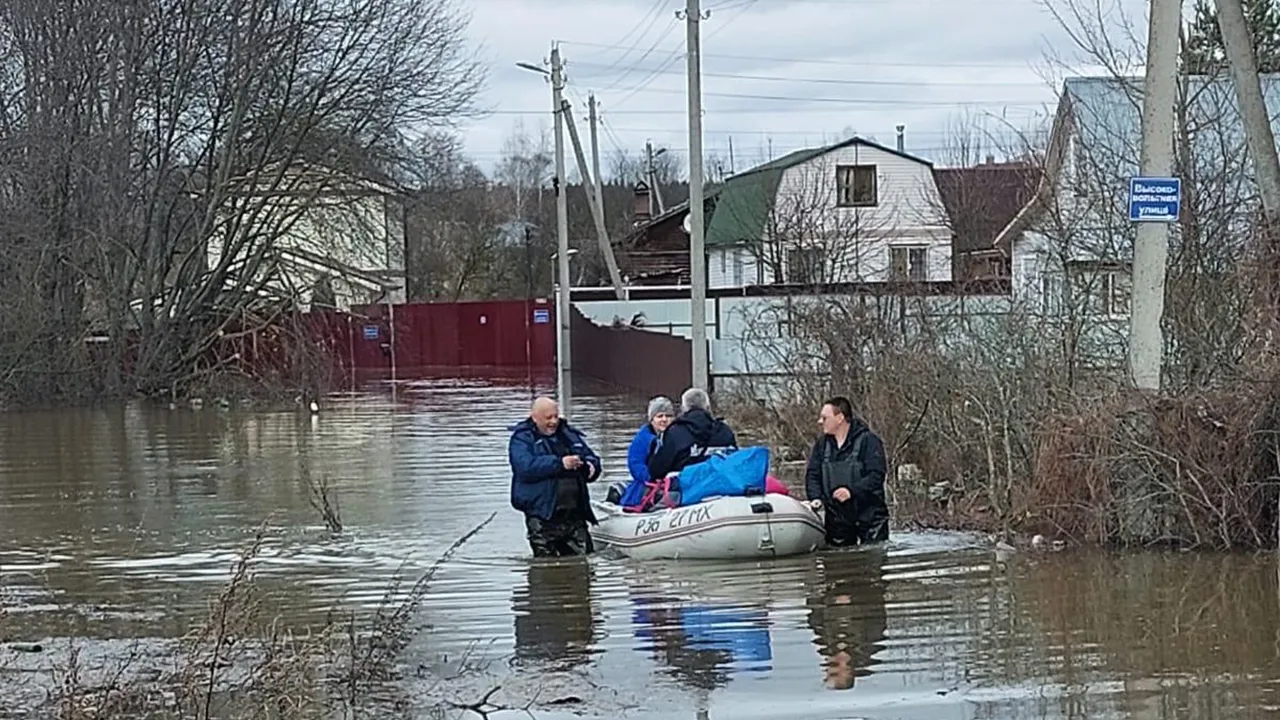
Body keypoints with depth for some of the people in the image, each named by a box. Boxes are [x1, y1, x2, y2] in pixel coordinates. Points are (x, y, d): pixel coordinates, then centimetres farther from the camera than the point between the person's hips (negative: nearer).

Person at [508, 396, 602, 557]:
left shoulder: (569, 434, 16)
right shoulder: (522, 439, -2)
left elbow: (592, 458, 23)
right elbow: (526, 467, -20)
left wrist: (590, 466, -4)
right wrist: (560, 463, -25)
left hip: (574, 512, 5)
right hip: (543, 516, -5)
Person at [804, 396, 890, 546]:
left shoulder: (869, 441, -8)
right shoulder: (822, 444, 11)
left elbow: (876, 475, -16)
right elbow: (812, 475, 8)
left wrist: (852, 491, -27)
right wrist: (816, 497, -12)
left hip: (869, 517, -5)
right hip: (837, 520, 5)